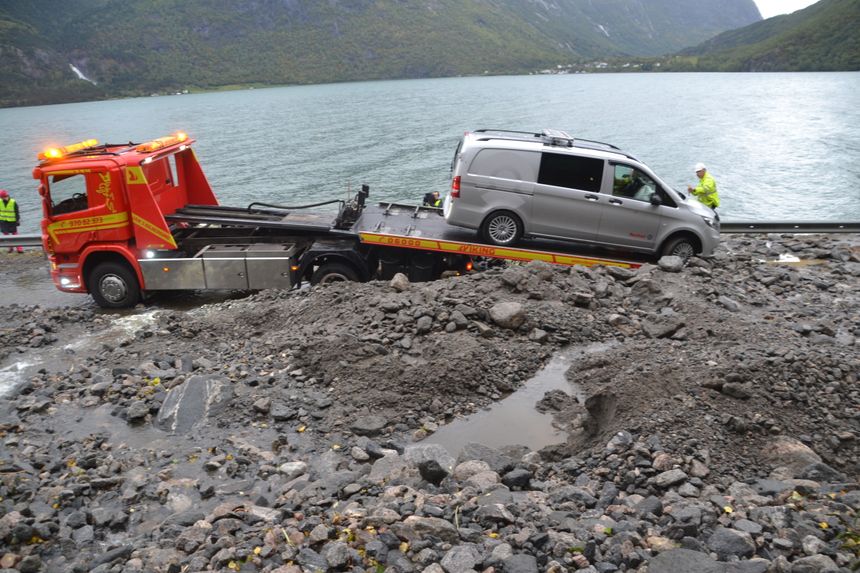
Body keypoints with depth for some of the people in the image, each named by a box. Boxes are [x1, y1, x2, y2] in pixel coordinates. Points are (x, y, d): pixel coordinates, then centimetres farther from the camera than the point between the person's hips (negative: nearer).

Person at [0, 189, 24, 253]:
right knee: (6, 234, 4)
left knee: (15, 234, -3)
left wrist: (18, 220, -1)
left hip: (12, 221, -3)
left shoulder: (13, 202, -8)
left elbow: (17, 212, -1)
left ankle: (19, 248, -3)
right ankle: (10, 247, 15)